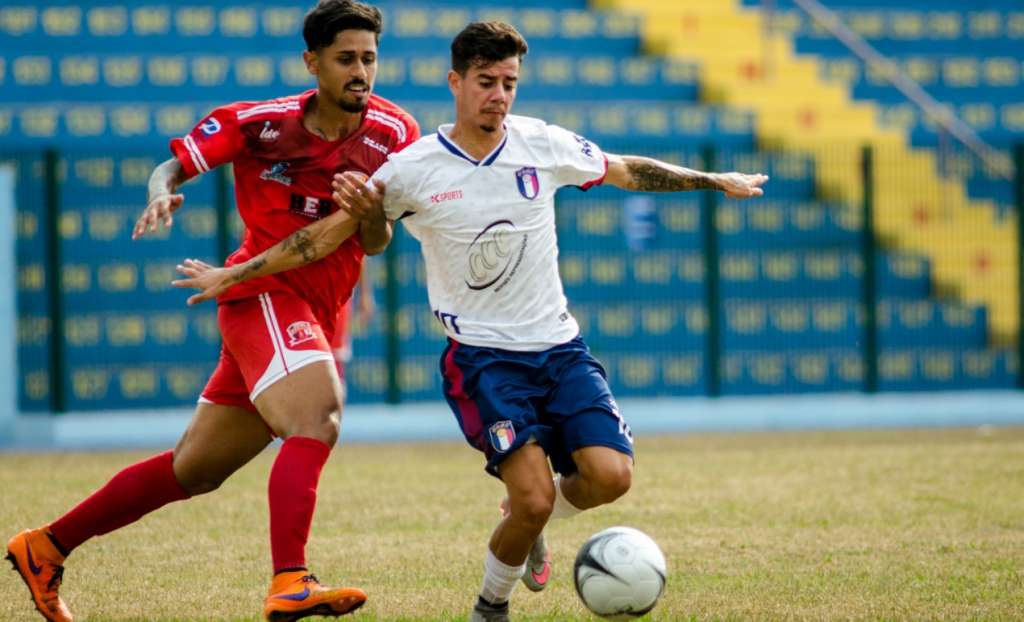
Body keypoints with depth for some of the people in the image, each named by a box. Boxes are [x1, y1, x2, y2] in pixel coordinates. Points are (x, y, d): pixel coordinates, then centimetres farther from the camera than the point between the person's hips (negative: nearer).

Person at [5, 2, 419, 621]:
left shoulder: (393, 133, 1)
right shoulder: (260, 122, -6)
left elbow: (375, 244, 2)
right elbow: (173, 165, 1)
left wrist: (370, 213, -21)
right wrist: (163, 194, -22)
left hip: (316, 320, 5)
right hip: (265, 294, -5)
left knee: (195, 470, 12)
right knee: (318, 423, -31)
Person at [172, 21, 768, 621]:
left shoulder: (543, 144, 1)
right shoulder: (412, 170, -7)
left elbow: (626, 170, 18)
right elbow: (327, 236, 3)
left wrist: (716, 180, 23)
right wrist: (232, 275, 4)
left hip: (559, 346, 4)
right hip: (483, 356, -4)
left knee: (610, 475, -16)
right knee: (534, 497, -21)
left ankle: (530, 522, 18)